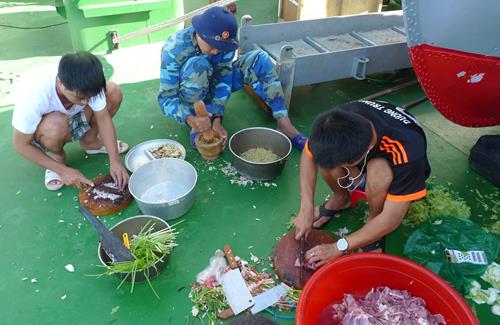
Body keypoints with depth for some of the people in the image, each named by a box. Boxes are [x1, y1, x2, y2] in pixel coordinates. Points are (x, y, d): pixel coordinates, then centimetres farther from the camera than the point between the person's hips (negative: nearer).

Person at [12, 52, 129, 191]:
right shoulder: (33, 95, -38)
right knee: (57, 124, -41)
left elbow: (103, 118, -20)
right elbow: (20, 145, -26)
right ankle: (57, 156, -5)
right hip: (41, 133, -4)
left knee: (113, 91, -18)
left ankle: (89, 141, 4)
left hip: (73, 117, 4)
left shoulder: (86, 84, -29)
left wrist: (115, 161, -31)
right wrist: (63, 170, -29)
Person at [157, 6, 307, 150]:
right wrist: (191, 119, -50)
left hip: (211, 85, 4)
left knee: (259, 59, -18)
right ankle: (196, 125, -24)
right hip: (188, 98, -3)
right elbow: (166, 98, -31)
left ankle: (284, 124, -21)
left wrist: (216, 119, -34)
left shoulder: (224, 41, -22)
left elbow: (223, 81, -22)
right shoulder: (174, 49, -32)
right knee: (198, 65, -38)